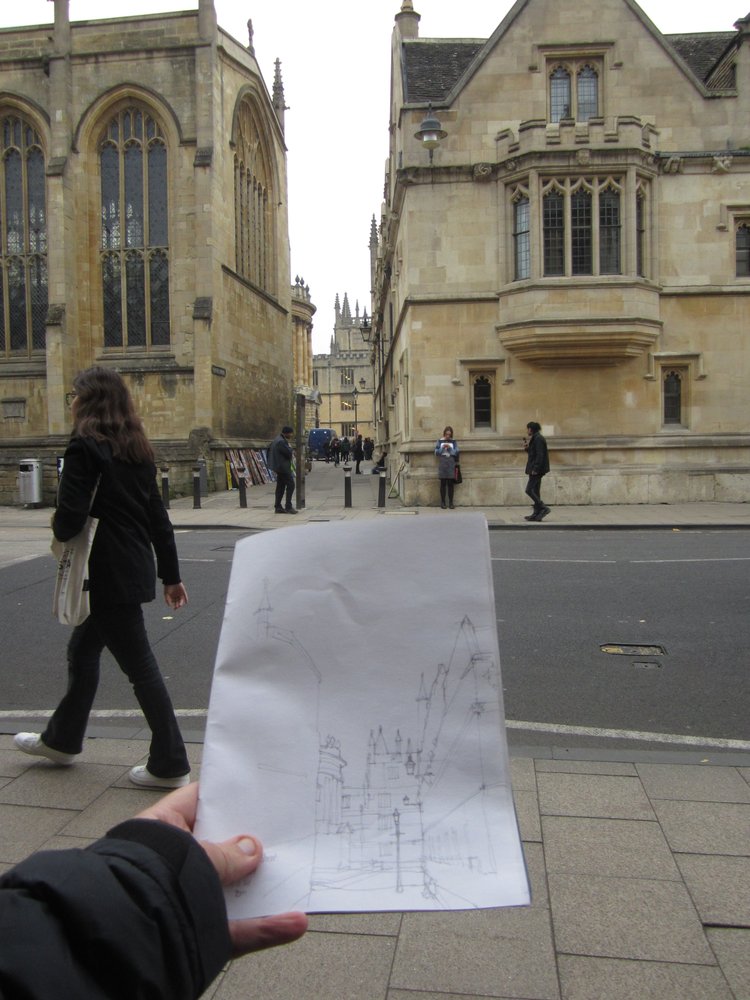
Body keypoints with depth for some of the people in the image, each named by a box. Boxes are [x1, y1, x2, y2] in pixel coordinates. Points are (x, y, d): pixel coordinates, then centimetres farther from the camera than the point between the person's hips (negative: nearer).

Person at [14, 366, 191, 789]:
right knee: (82, 650, 23)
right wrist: (171, 574, 16)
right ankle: (62, 739, 41)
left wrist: (59, 527, 3)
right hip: (135, 570, 9)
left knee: (140, 665, -1)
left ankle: (170, 765, 9)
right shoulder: (137, 449, 10)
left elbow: (70, 517, -21)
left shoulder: (84, 446, -14)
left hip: (108, 575, -9)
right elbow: (158, 516, 12)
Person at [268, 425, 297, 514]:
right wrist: (289, 447, -1)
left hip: (280, 467, 11)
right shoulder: (281, 442, -20)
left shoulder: (277, 439, 13)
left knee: (280, 487, 12)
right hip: (283, 467, -11)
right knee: (290, 485, -8)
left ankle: (278, 507, 15)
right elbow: (289, 453, -22)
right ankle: (288, 507, -9)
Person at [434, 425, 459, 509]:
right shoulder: (440, 441, 8)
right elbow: (436, 452, 4)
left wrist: (450, 448, -11)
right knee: (443, 483, 0)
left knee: (450, 483, -1)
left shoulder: (453, 442, 9)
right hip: (442, 463, 0)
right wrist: (442, 448, -11)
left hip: (451, 464, 0)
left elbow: (456, 452, 2)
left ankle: (450, 502, 4)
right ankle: (443, 502, 5)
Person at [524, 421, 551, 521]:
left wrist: (535, 469, -22)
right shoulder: (534, 438, 17)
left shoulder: (538, 439, -14)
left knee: (529, 490, -11)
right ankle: (536, 514, 12)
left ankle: (544, 508, -8)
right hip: (535, 469, 11)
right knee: (535, 491, 10)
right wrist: (527, 447, 8)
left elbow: (540, 455, -20)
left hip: (537, 470, -11)